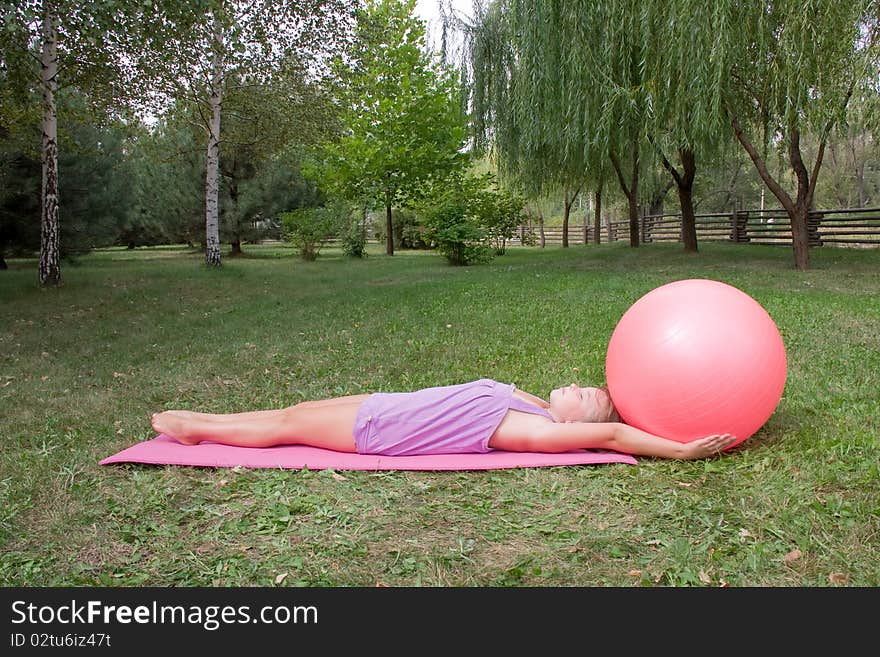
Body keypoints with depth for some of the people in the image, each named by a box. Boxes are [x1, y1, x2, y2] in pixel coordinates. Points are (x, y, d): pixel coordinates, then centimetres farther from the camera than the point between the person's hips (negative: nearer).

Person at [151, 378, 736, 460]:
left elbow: (608, 433, -29)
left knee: (289, 424, 5)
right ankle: (200, 423, 31)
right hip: (387, 406, 7)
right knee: (296, 411, 15)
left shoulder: (534, 429, -22)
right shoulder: (536, 408, 1)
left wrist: (682, 450, -29)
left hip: (378, 429, -7)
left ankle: (194, 429, 24)